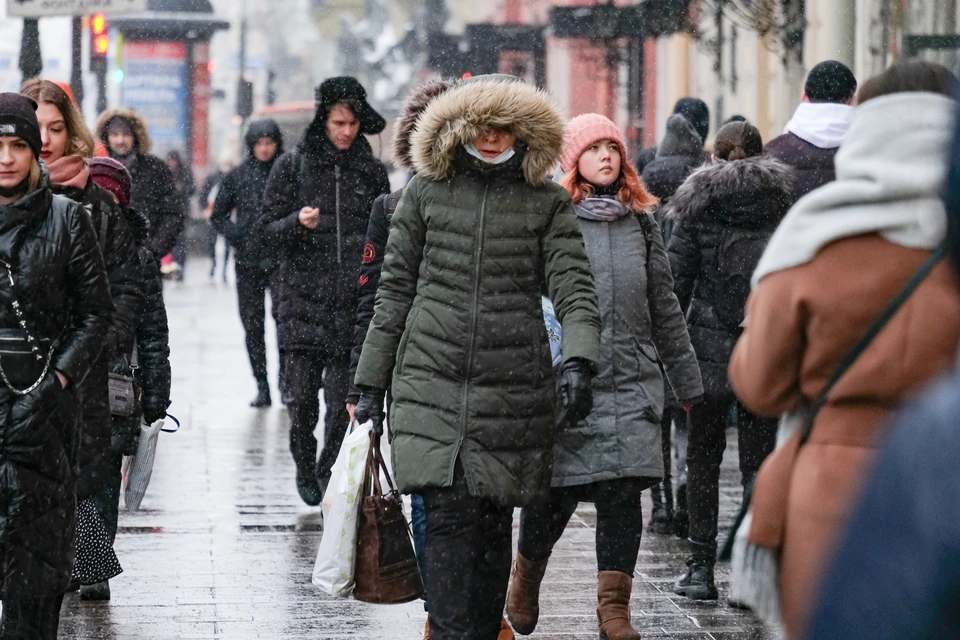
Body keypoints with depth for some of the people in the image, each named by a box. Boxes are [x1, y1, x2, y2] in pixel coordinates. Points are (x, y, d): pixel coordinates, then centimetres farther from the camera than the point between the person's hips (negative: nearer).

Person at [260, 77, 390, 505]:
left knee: (343, 399, -6)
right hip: (303, 298, -1)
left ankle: (329, 473, 10)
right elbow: (268, 229, 4)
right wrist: (297, 223, -15)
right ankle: (305, 466, 21)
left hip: (354, 304, 1)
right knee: (302, 397, -3)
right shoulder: (292, 166, 4)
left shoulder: (371, 171, 11)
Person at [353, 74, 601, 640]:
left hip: (514, 392, 1)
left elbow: (574, 288, -1)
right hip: (432, 384, 0)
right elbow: (395, 289, 11)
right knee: (449, 517, -11)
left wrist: (578, 361, -20)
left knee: (494, 524, 6)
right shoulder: (427, 191, 8)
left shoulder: (547, 202, 7)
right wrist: (371, 382, 9)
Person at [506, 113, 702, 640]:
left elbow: (664, 306, 19)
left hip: (630, 380, 3)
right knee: (558, 488, 1)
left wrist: (686, 379, 20)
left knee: (622, 492, -5)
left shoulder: (640, 221, 14)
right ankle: (526, 576, 29)